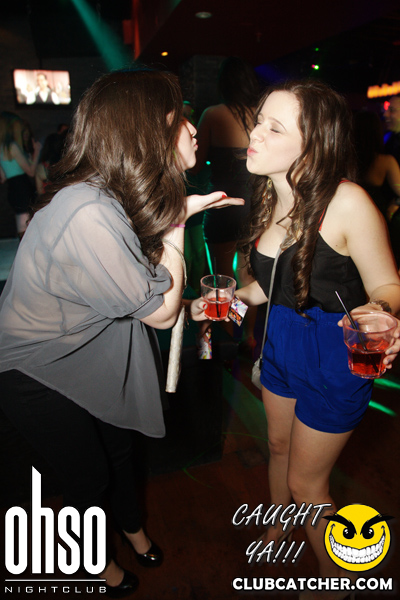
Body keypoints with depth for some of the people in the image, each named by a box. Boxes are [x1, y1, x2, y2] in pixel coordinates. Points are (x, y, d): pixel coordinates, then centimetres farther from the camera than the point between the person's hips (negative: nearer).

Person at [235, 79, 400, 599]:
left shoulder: (347, 202, -24)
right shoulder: (271, 197, -3)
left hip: (333, 357, -6)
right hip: (280, 339, 6)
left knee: (306, 480, 12)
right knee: (279, 446, 27)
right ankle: (278, 529, 60)